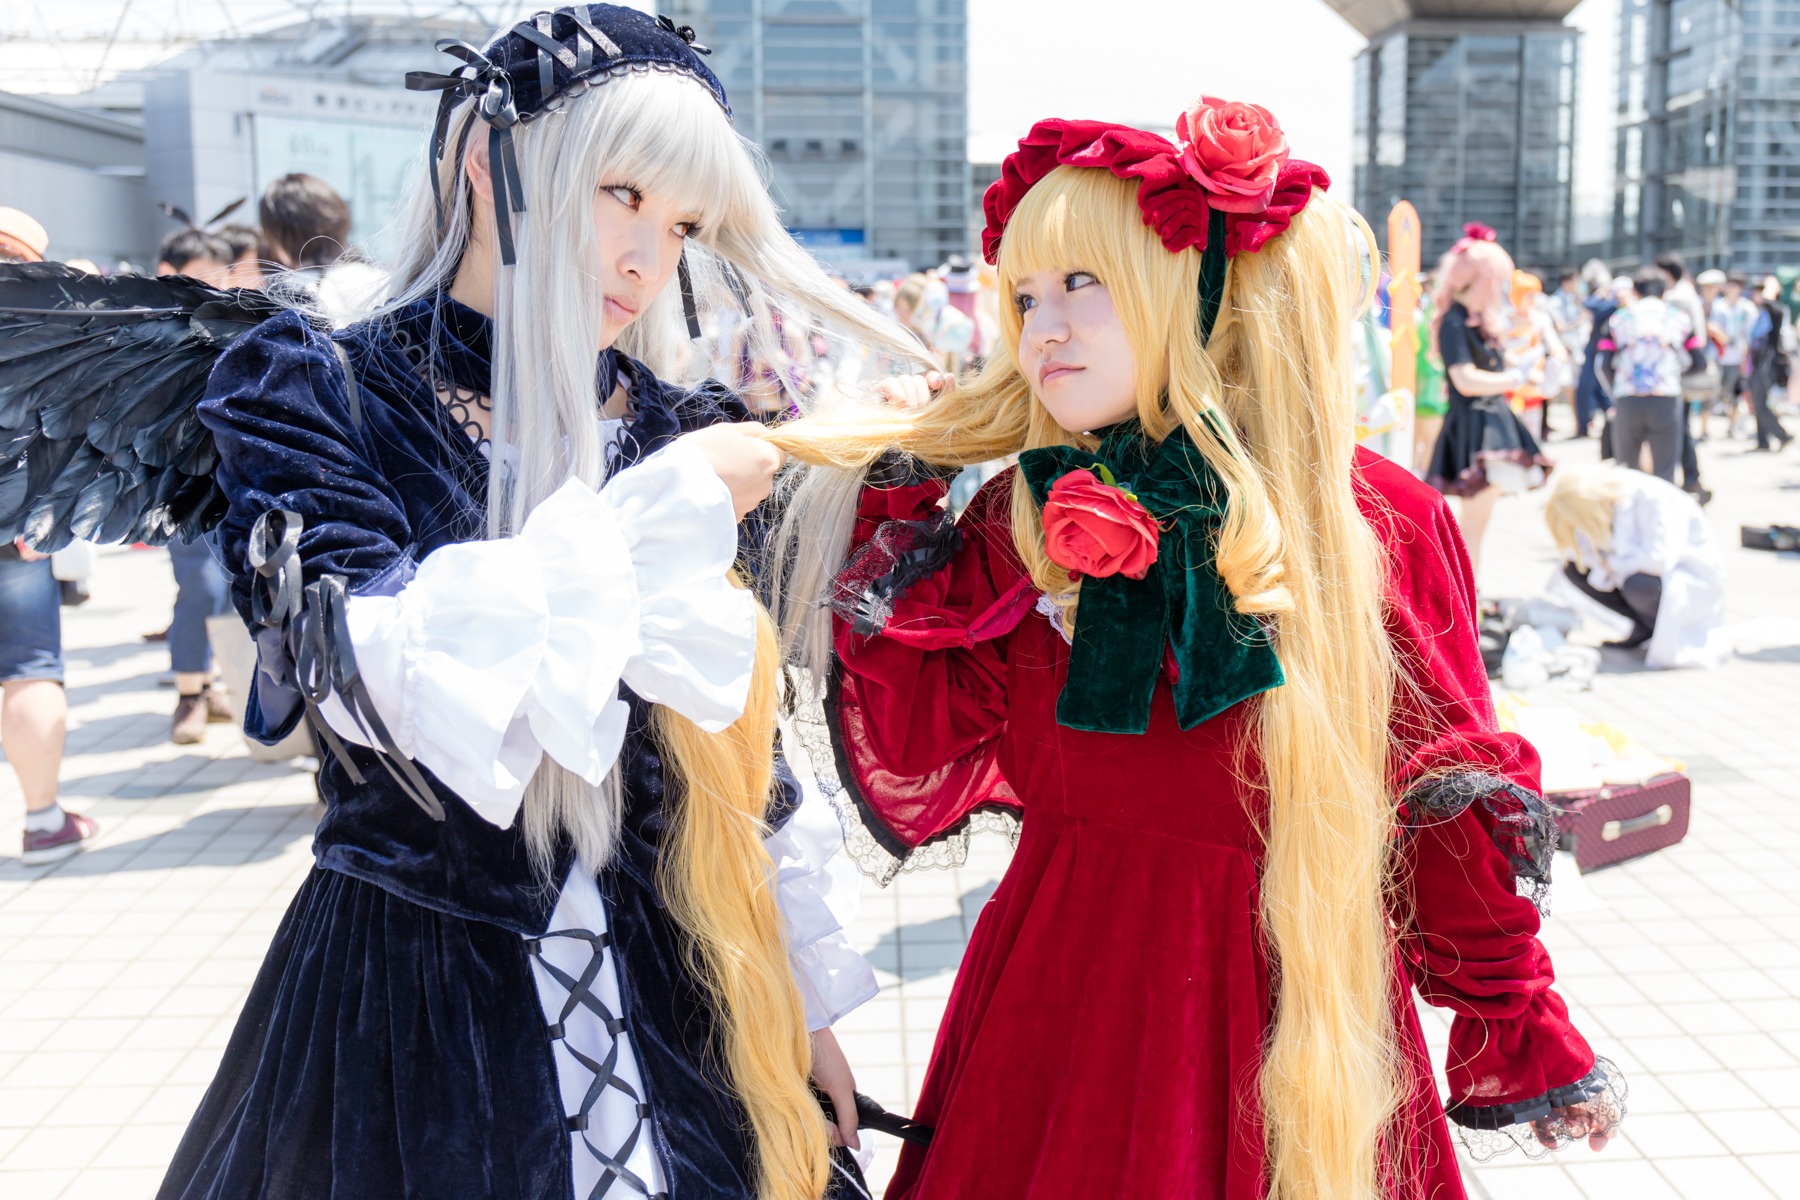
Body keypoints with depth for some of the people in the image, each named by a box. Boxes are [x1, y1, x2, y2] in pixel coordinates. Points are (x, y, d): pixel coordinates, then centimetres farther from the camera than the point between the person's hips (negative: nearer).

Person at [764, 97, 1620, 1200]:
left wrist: (1517, 1035, 6)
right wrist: (896, 514, -8)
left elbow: (1454, 800, 0)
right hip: (1062, 1014, 2)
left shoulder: (1384, 525, -8)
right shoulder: (1019, 527, -1)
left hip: (1303, 1022, -1)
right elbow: (915, 781, -7)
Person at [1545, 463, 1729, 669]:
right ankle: (1643, 629, 1)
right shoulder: (1604, 500, -10)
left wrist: (1613, 563, -23)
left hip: (1695, 576, -7)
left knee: (1638, 584, -38)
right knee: (1575, 567, -6)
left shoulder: (1653, 499, -30)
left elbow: (1659, 559, -38)